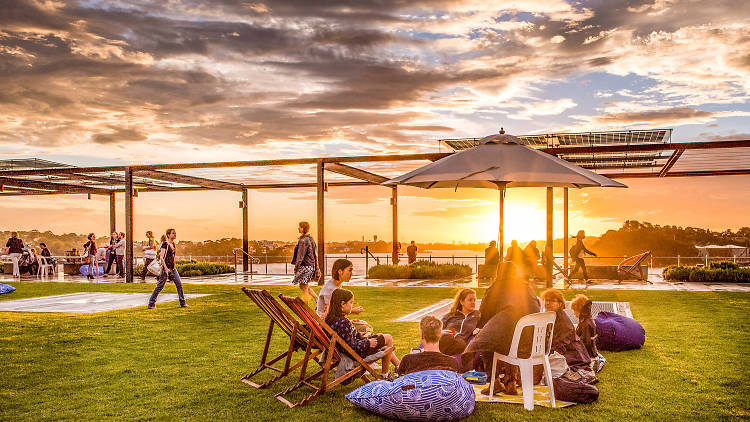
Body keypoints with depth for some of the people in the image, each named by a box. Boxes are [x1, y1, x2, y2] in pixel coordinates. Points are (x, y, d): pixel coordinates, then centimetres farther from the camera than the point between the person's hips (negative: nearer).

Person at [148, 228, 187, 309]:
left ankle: (182, 303, 7)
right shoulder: (165, 244, -12)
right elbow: (161, 257, -17)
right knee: (160, 286, -1)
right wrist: (165, 268, -22)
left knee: (179, 284, 2)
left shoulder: (173, 244, 12)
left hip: (173, 268, 8)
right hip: (165, 267, -8)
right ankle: (151, 304, 9)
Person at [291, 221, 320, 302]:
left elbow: (300, 256, -19)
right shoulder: (311, 239, 10)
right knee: (302, 286, 20)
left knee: (304, 288, 1)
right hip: (311, 265, 9)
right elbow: (314, 254, 16)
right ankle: (318, 300, 18)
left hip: (305, 266, -9)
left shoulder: (303, 241, -18)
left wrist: (296, 268, -15)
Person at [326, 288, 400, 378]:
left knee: (379, 336, 25)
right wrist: (368, 343, -16)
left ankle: (399, 364, 37)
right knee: (388, 338, 3)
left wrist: (358, 335, 10)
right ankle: (385, 374, 16)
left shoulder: (330, 319, -4)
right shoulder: (344, 322, -32)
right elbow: (352, 346, -29)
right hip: (357, 353, -10)